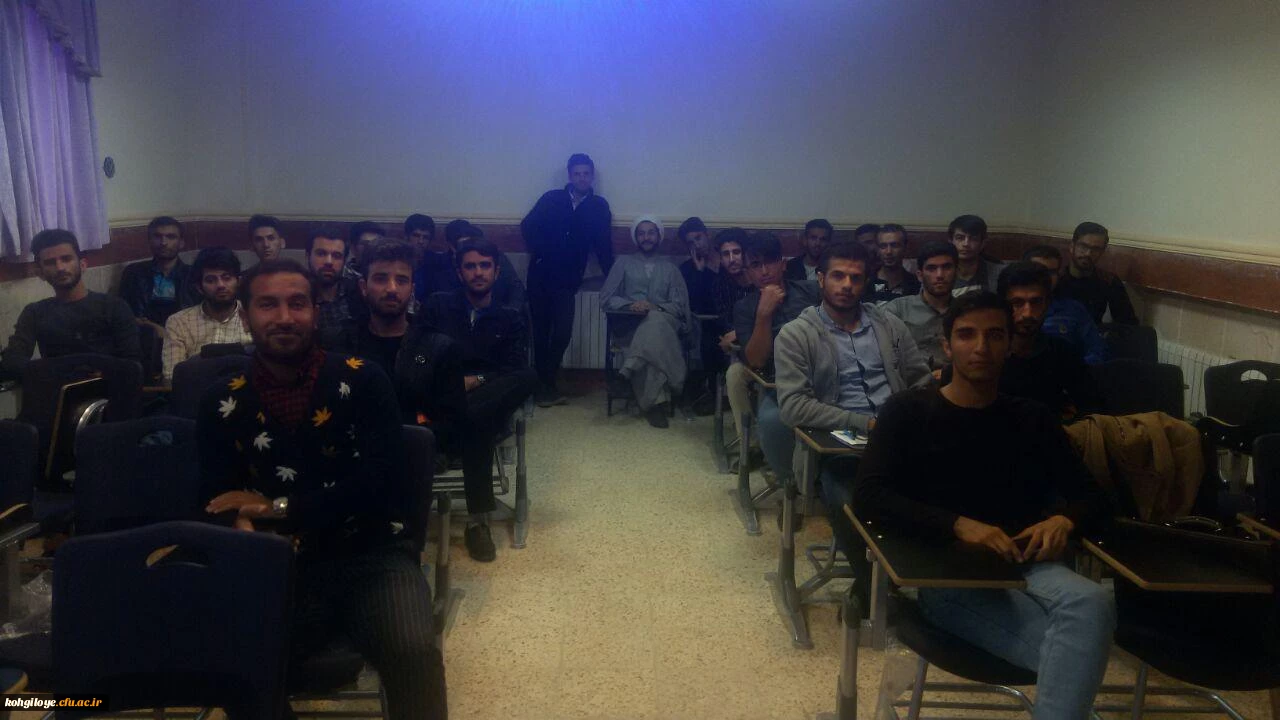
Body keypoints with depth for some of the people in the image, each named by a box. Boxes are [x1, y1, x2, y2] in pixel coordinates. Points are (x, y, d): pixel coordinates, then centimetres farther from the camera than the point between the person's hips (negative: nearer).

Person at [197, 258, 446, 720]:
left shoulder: (361, 381, -1)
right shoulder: (224, 403, 8)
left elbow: (380, 482, -9)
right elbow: (218, 503, 3)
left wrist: (279, 509, -11)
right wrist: (244, 531, -21)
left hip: (372, 556, -2)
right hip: (280, 568, 3)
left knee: (413, 654, -29)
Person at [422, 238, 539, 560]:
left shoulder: (511, 319, 15)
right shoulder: (437, 306, 14)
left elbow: (515, 370, 1)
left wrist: (475, 381, -17)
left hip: (489, 396, 1)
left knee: (528, 378, -34)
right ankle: (479, 518, -35)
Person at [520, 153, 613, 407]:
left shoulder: (599, 206, 6)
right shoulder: (552, 199, 5)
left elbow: (604, 246, 5)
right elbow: (528, 226, 6)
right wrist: (539, 252, -4)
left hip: (567, 280, 0)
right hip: (540, 275, 0)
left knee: (562, 332, -7)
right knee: (541, 331, 5)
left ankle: (547, 383, 10)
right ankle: (545, 384, 16)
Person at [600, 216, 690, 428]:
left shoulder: (670, 269, 23)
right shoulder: (624, 263, 20)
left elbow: (680, 305, 9)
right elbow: (606, 298, 9)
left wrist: (654, 308, -12)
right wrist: (630, 304, -12)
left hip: (664, 320, 1)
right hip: (631, 325, -1)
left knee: (655, 323, -40)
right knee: (655, 340, -38)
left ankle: (630, 368, -42)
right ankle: (657, 398, -43)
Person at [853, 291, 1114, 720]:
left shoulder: (1032, 420, 19)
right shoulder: (909, 411, 6)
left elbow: (1090, 497, 18)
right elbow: (869, 496, -7)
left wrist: (1063, 520, -8)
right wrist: (960, 525, -21)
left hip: (1024, 564, 4)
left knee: (1091, 602, -33)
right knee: (1075, 647, -31)